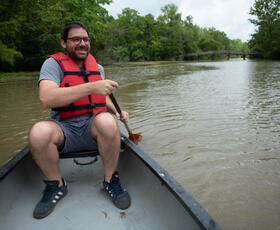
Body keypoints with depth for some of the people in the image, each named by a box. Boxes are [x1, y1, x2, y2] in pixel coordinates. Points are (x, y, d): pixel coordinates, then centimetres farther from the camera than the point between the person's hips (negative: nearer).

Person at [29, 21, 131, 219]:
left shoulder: (98, 67, 14)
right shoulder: (53, 64, -2)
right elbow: (46, 98, -22)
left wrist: (117, 112, 6)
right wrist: (91, 87, -29)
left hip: (93, 128, 2)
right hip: (64, 129, -1)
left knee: (107, 120, -33)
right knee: (39, 132, -33)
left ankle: (111, 181, -10)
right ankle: (56, 185, -4)